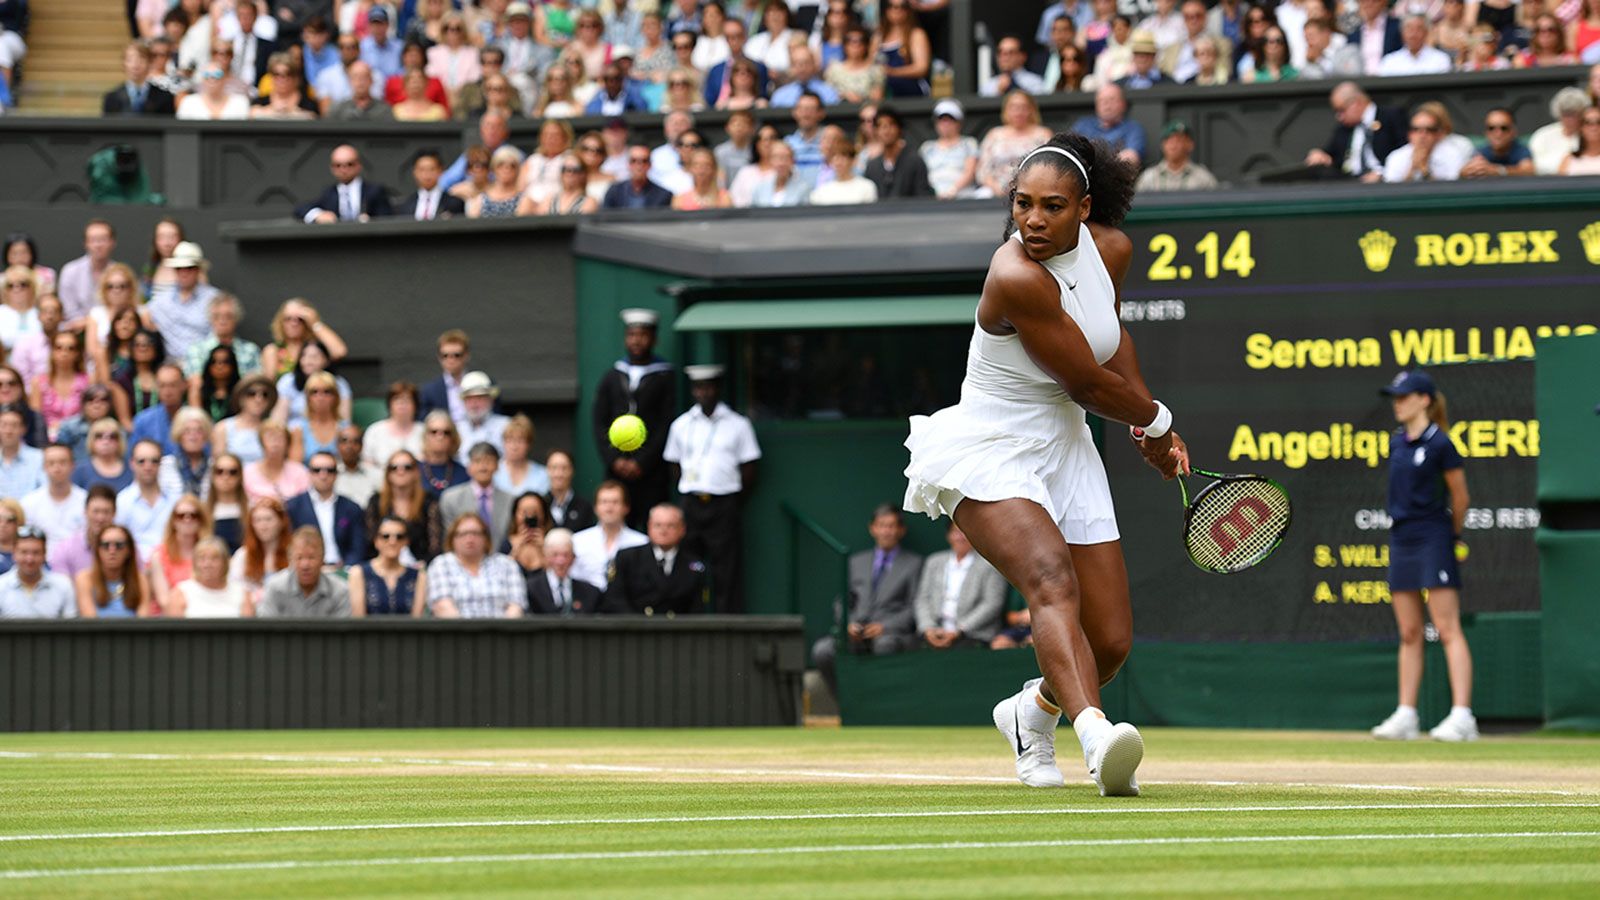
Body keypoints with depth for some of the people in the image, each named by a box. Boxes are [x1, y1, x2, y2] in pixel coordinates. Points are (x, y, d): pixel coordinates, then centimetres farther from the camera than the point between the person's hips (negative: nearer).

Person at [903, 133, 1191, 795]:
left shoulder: (1111, 249, -2)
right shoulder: (1017, 278, -25)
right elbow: (1088, 381, -16)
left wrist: (1151, 430, 15)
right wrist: (1156, 422, 1)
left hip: (1066, 454, 7)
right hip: (987, 453, -7)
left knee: (1111, 642, 4)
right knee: (1053, 578, -34)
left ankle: (1032, 711, 36)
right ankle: (1096, 734, -53)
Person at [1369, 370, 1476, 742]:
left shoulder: (1439, 443, -9)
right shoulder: (1397, 443, 11)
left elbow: (1459, 498, -2)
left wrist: (1452, 538, 9)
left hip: (1433, 541, -7)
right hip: (1401, 542, 7)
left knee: (1447, 628, -11)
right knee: (1409, 634, 10)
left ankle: (1462, 715, -15)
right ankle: (1405, 715, 13)